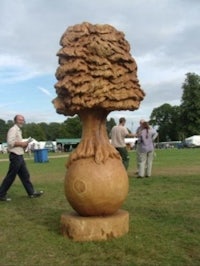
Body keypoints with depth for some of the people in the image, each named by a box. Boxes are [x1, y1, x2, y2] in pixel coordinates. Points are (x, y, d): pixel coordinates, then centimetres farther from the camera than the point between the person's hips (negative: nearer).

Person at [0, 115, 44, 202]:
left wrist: (24, 145, 7)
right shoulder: (13, 129, -11)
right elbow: (10, 142, -23)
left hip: (19, 156, 10)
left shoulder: (18, 130, 20)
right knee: (10, 177, -4)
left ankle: (32, 192, 16)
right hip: (15, 156, -10)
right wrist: (22, 143, -15)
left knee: (25, 175, 11)